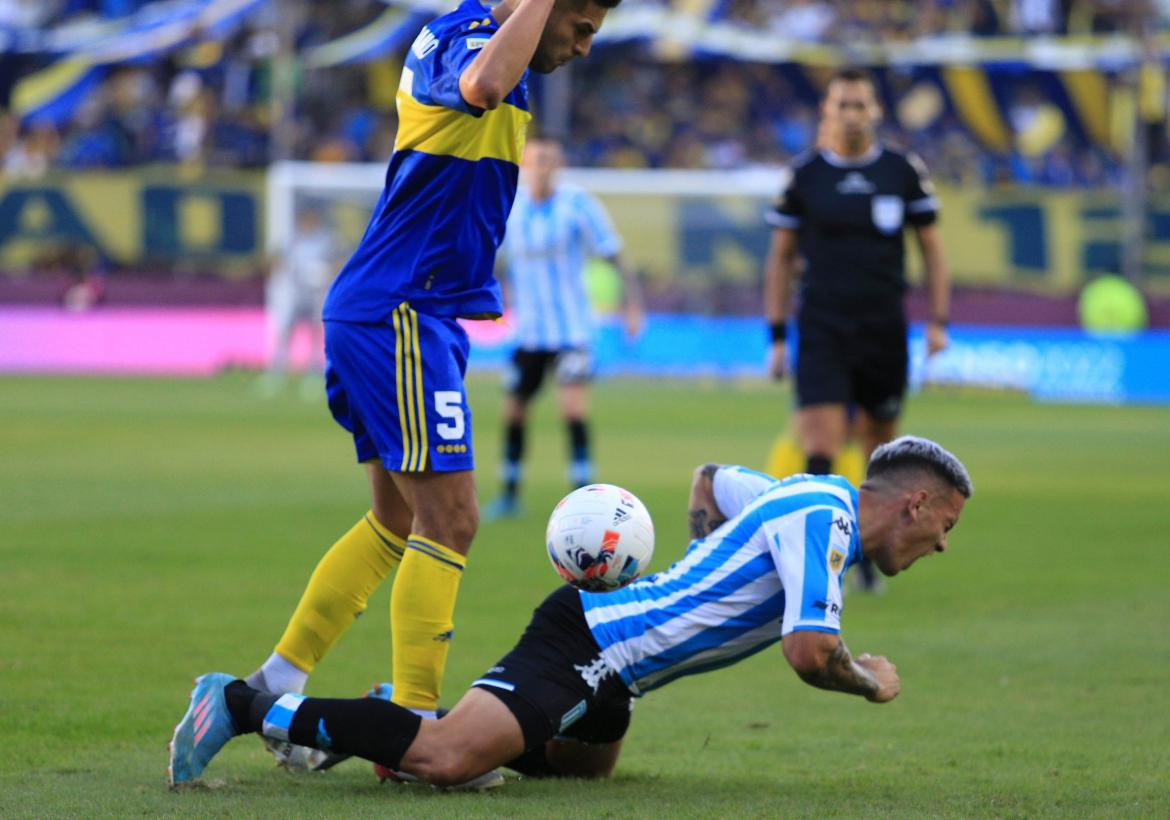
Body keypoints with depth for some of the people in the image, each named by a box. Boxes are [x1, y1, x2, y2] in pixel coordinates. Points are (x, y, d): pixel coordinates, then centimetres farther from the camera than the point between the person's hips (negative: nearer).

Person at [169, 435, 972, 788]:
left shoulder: (807, 503, 16)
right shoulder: (820, 516, -15)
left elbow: (711, 478, 36)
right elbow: (810, 653, -25)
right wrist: (872, 681, -5)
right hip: (588, 642, -10)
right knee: (447, 758, -24)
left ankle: (390, 716, 24)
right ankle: (243, 705, -15)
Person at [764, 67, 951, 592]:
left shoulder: (904, 171, 3)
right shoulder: (804, 175, 1)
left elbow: (931, 248, 11)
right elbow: (781, 257, 8)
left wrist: (938, 320, 2)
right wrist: (778, 337, 5)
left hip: (885, 332, 2)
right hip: (822, 332, -2)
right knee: (820, 451, -15)